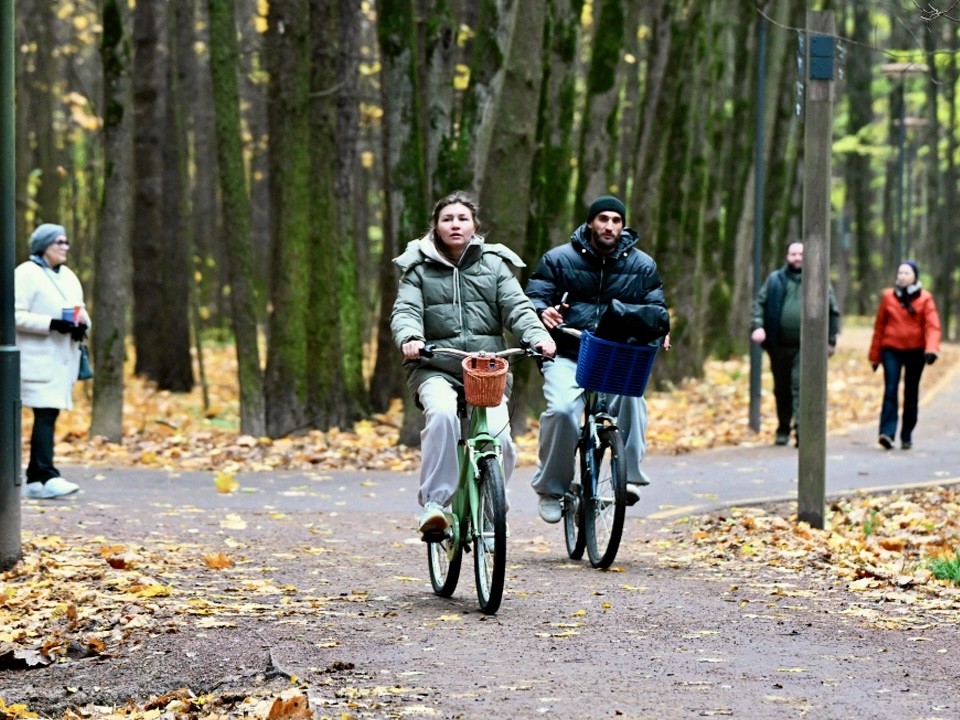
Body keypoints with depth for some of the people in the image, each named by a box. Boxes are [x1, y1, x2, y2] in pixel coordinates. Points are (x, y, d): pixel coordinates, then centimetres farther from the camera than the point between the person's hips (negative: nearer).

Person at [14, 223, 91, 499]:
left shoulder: (68, 277, 18)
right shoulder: (26, 274, -7)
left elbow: (81, 309, 26)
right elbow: (16, 314, -15)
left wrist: (82, 324, 2)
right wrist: (52, 323, -23)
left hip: (63, 359, 8)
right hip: (38, 358, -8)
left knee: (49, 415, 8)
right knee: (45, 415, -15)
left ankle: (34, 480, 13)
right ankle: (48, 477, -20)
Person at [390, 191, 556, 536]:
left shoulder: (494, 264, 13)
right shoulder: (419, 268, 10)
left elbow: (517, 308, 2)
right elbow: (405, 311, -3)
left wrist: (538, 336, -19)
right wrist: (409, 338, -27)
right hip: (435, 369, -1)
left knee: (499, 437, -21)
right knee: (443, 414, -34)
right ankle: (434, 503, -26)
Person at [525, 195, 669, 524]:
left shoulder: (642, 265, 10)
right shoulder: (558, 259, 4)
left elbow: (656, 308, 12)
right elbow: (533, 296, 2)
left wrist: (659, 330, -12)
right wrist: (543, 312, -23)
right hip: (568, 356, -1)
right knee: (562, 409, -29)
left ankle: (630, 476, -26)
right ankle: (551, 489, -9)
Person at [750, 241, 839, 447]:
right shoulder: (775, 280, 8)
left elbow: (833, 311, 10)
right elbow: (760, 303, 8)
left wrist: (831, 340, 7)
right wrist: (758, 326, -10)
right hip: (779, 345, 2)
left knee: (801, 387, -14)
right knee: (782, 389, 11)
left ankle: (801, 428, -18)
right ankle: (783, 430, 23)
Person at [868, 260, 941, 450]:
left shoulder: (925, 298, -1)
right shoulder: (888, 296, 3)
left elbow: (932, 325, -10)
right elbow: (879, 326, 8)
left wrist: (932, 349, -26)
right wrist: (875, 355, 9)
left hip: (915, 351, 0)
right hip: (891, 349, 0)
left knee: (911, 394, 8)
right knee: (890, 390, -13)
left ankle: (907, 436, 17)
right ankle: (887, 433, -22)